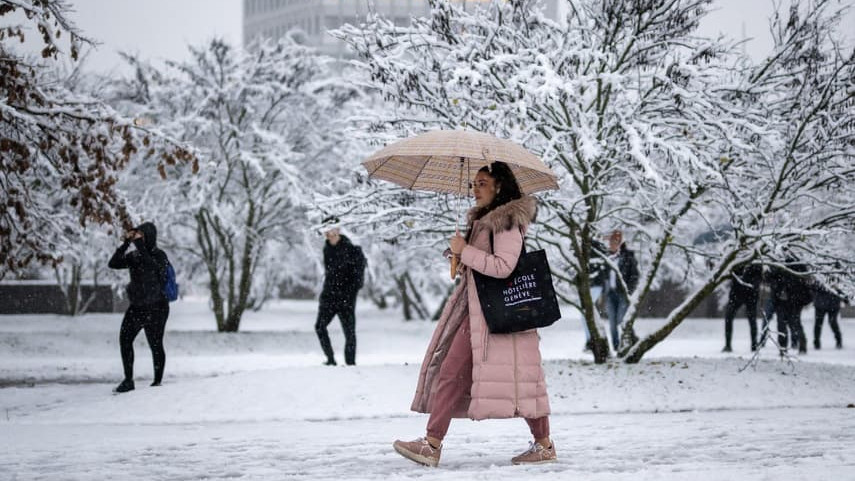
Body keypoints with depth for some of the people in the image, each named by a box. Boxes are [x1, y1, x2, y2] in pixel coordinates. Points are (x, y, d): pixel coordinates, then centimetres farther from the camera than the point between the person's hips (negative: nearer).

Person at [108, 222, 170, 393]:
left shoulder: (159, 255, -9)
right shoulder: (134, 256, 7)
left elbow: (151, 267, -29)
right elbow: (114, 263, -3)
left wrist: (140, 244, -25)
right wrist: (126, 243, -11)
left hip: (155, 307, -6)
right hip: (137, 306, 6)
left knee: (155, 345, 1)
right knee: (125, 339, -5)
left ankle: (158, 382, 12)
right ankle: (128, 381, 0)